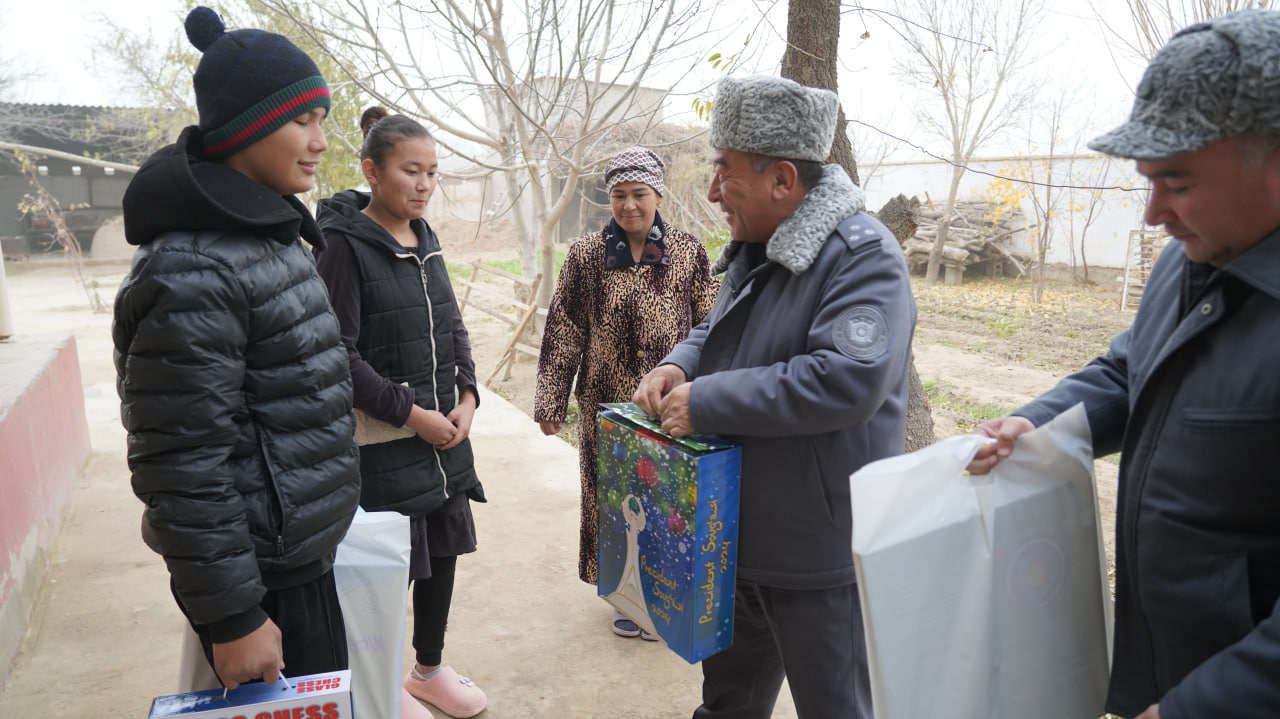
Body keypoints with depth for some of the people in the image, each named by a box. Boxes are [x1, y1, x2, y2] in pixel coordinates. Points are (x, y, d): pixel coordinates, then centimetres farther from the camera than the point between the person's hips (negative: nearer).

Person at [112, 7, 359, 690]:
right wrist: (233, 617, -18)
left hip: (300, 555, 9)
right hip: (260, 575, -9)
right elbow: (182, 467, -23)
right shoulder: (193, 275, -23)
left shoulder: (269, 232, 8)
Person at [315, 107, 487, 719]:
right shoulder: (344, 243, -13)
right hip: (383, 439, -7)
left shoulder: (424, 239, 8)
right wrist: (410, 413, -16)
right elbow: (338, 354, -16)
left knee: (444, 551, 15)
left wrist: (467, 394, 0)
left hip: (445, 431, 7)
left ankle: (429, 668, 37)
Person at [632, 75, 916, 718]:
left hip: (820, 563, -8)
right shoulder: (754, 249, 8)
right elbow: (718, 330, 22)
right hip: (738, 538, 8)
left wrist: (707, 402, -27)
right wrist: (679, 364, -2)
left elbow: (849, 380, -33)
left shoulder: (863, 255, -20)